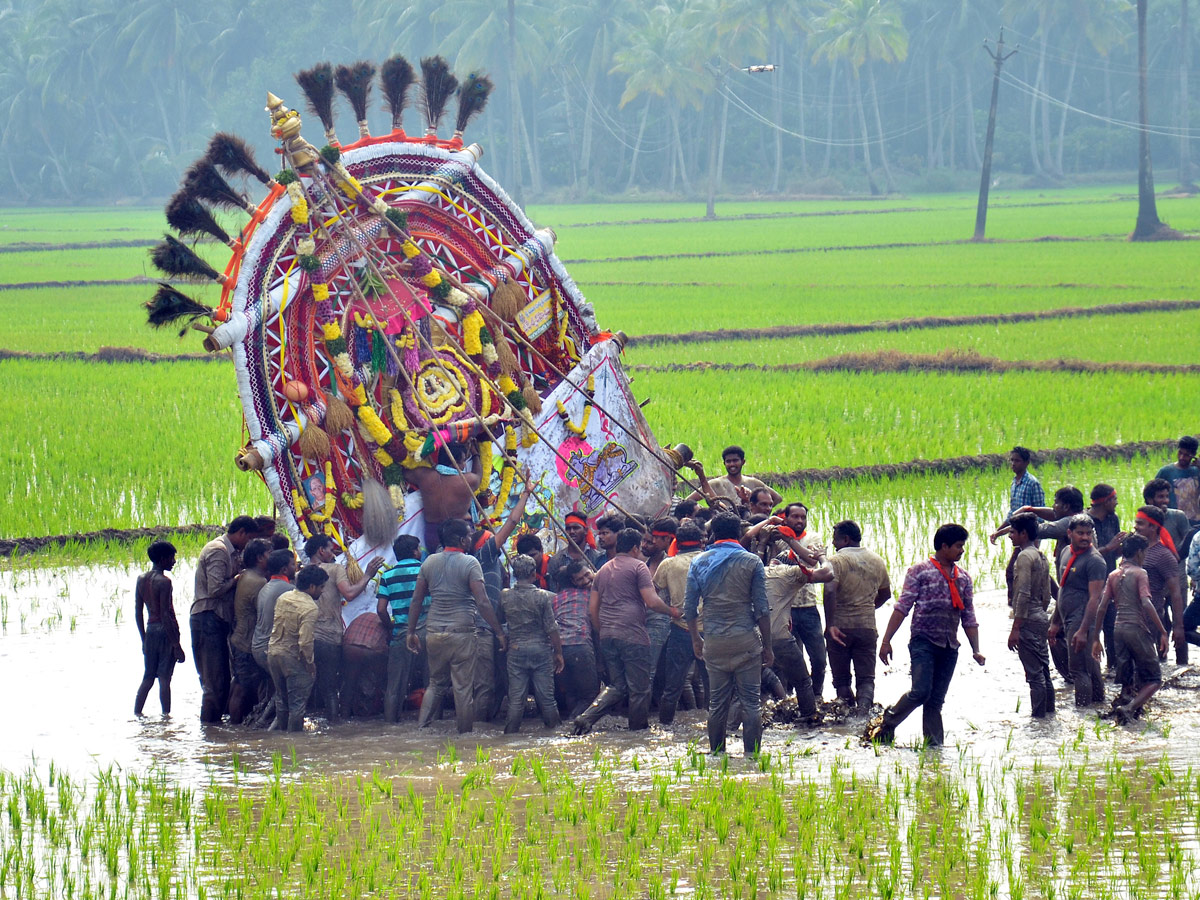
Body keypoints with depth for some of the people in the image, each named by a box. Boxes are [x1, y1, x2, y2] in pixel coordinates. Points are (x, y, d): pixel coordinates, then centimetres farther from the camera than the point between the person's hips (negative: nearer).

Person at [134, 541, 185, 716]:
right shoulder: (163, 581, -14)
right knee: (164, 678, -3)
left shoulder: (141, 580, 8)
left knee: (148, 677, 13)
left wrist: (144, 639, 21)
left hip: (150, 630, 7)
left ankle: (136, 714, 12)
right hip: (165, 630, -7)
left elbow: (138, 614, 12)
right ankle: (166, 715, -2)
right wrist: (177, 645, -15)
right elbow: (165, 615, -17)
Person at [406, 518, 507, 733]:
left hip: (434, 633, 5)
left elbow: (416, 600, 9)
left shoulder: (430, 562, 6)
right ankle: (465, 734, 6)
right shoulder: (470, 563, -9)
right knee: (463, 687, 2)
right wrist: (499, 632, -9)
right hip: (461, 633, -5)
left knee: (436, 684, 18)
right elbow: (482, 603, -15)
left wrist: (411, 632, 17)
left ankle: (422, 727, 8)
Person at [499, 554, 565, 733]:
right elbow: (551, 628, -6)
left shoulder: (505, 596, -3)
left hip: (515, 650, 1)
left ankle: (511, 734, 4)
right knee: (546, 697, 4)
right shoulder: (543, 596, -7)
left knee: (516, 699, 4)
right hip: (541, 649, -1)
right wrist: (558, 653, 1)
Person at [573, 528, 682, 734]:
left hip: (607, 636, 7)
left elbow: (593, 609, 17)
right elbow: (652, 602, -9)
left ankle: (586, 717, -6)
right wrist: (671, 611, 7)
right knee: (639, 687, 3)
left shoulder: (603, 570, 17)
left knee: (616, 686, 12)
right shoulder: (637, 566, -3)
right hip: (632, 635, -7)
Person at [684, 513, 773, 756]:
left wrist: (696, 639, 19)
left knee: (717, 702, 10)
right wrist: (767, 646, 3)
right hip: (746, 640, -2)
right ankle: (752, 754, -3)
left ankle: (716, 753, 13)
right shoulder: (751, 562, -2)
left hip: (714, 642, 2)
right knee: (751, 701, 1)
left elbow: (690, 608, 5)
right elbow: (761, 609, -4)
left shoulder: (699, 563, 5)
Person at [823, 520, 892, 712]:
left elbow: (830, 592, -25)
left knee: (841, 679, 9)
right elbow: (885, 594, 21)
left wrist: (830, 625, -28)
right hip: (867, 627, 4)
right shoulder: (877, 561, 8)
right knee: (866, 678, 3)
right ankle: (864, 712, -19)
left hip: (840, 627, -4)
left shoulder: (837, 561, -10)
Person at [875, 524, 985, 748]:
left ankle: (934, 745, 5)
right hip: (924, 642, -5)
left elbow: (969, 618, 16)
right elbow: (902, 607, -4)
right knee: (921, 691, -16)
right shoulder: (920, 571, -1)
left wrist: (976, 650, 7)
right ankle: (887, 725, 3)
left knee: (936, 700, 4)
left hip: (949, 646, 5)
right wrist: (886, 641, -9)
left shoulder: (963, 578, 14)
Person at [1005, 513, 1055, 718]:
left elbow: (1023, 594, -20)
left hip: (1028, 619, -10)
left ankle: (1038, 715, -6)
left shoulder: (1024, 557, -14)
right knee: (1042, 670, 14)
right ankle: (1048, 710, 18)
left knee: (1034, 672, -7)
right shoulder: (1040, 556, 15)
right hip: (1041, 617, 10)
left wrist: (1015, 628, -21)